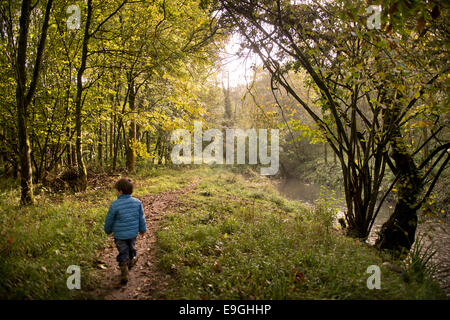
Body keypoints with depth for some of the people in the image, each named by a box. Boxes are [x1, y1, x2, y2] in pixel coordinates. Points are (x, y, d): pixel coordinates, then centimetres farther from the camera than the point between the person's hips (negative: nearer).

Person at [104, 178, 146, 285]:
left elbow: (109, 220, -6)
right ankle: (132, 259, 53)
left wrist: (108, 230, 13)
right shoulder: (137, 202, -9)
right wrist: (142, 229, 18)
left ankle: (124, 275, 10)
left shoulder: (114, 205, -19)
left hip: (120, 234, -3)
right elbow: (141, 218, 2)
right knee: (131, 247, 29)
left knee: (123, 254, 10)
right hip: (133, 232, 3)